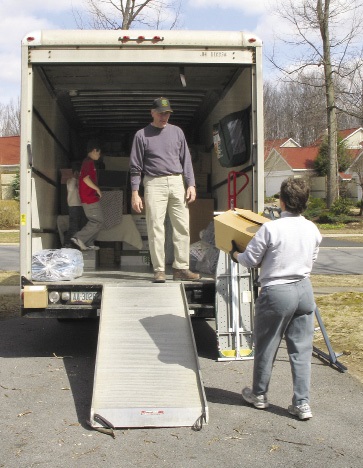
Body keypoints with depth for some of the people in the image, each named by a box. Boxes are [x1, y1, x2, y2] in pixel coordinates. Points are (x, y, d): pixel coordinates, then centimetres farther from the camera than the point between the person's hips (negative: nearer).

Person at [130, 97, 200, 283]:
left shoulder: (176, 132, 14)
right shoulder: (142, 135, 5)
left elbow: (186, 161, 15)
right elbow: (135, 167, 3)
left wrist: (191, 185, 4)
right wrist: (135, 193, -5)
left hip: (177, 183, 3)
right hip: (154, 184, -3)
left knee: (182, 227, 0)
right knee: (156, 228, -4)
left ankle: (181, 268, 6)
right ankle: (159, 270, 1)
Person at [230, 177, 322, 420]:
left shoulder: (270, 229, -17)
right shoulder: (313, 230, 0)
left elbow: (250, 260, -8)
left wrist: (235, 253, 12)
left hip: (277, 293, -4)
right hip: (305, 290, 5)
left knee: (266, 347, 13)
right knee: (302, 349, 10)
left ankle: (259, 395, 29)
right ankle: (302, 403, 12)